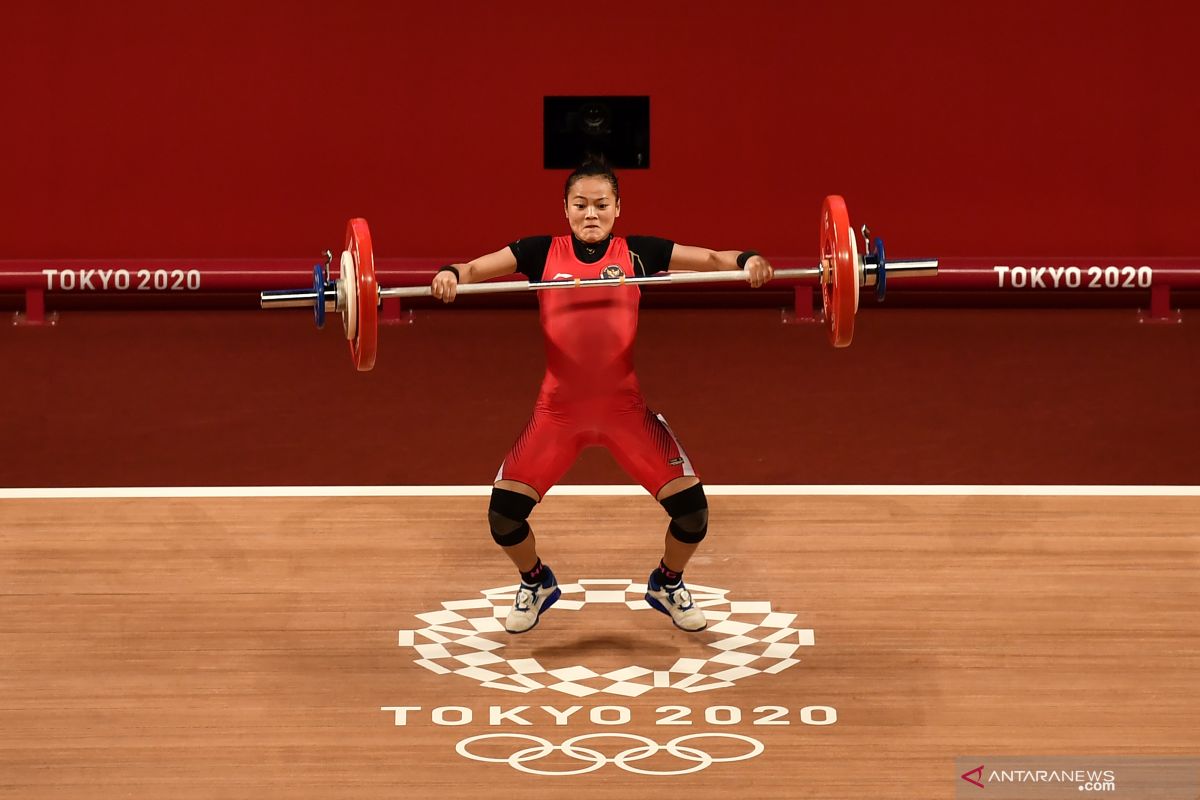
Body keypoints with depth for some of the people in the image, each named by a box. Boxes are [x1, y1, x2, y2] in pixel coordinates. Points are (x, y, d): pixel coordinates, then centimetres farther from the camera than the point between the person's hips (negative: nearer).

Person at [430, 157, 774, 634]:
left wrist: (747, 261, -25)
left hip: (626, 407, 0)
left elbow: (709, 259, -4)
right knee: (504, 510, -7)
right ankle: (535, 584, 27)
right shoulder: (542, 253, 3)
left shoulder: (638, 253, 3)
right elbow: (476, 269, -4)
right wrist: (450, 276, -27)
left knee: (690, 506, -7)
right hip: (558, 410, 0)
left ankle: (667, 584, 26)